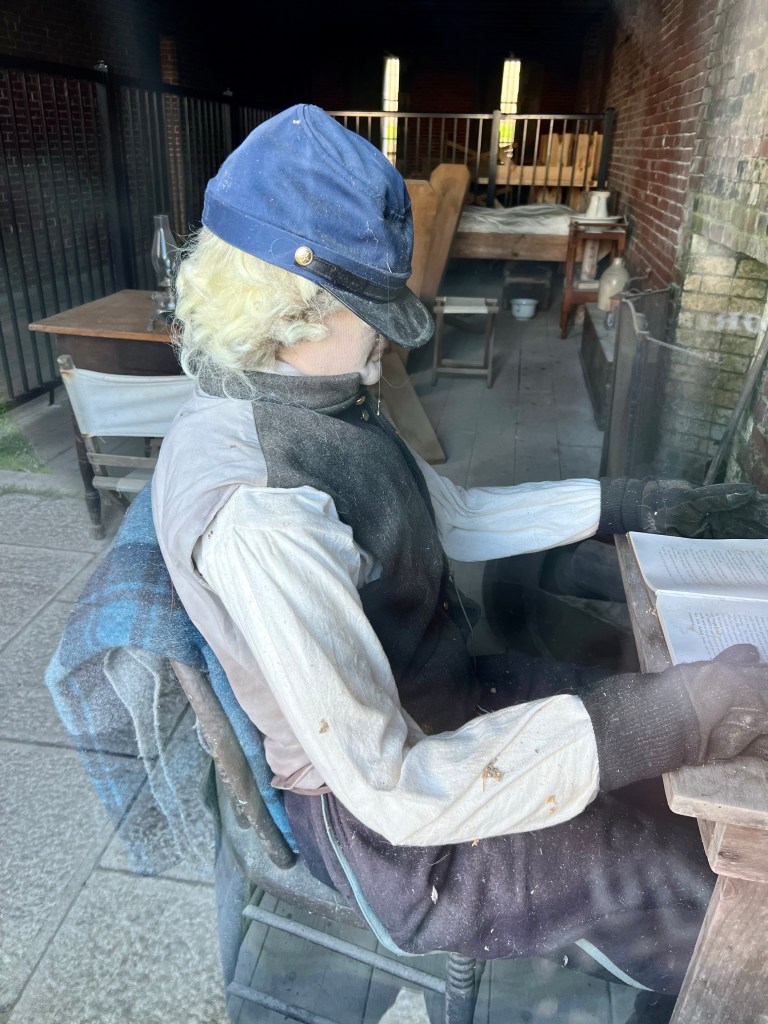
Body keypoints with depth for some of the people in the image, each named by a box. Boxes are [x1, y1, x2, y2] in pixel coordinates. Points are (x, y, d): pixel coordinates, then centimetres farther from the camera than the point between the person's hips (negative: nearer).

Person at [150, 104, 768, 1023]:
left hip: (435, 698, 8)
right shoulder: (253, 514, -34)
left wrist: (636, 504, 3)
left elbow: (457, 518, 5)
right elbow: (392, 791, -33)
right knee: (694, 879, 4)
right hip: (382, 822, -7)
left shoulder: (317, 404, -5)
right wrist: (687, 712, -34)